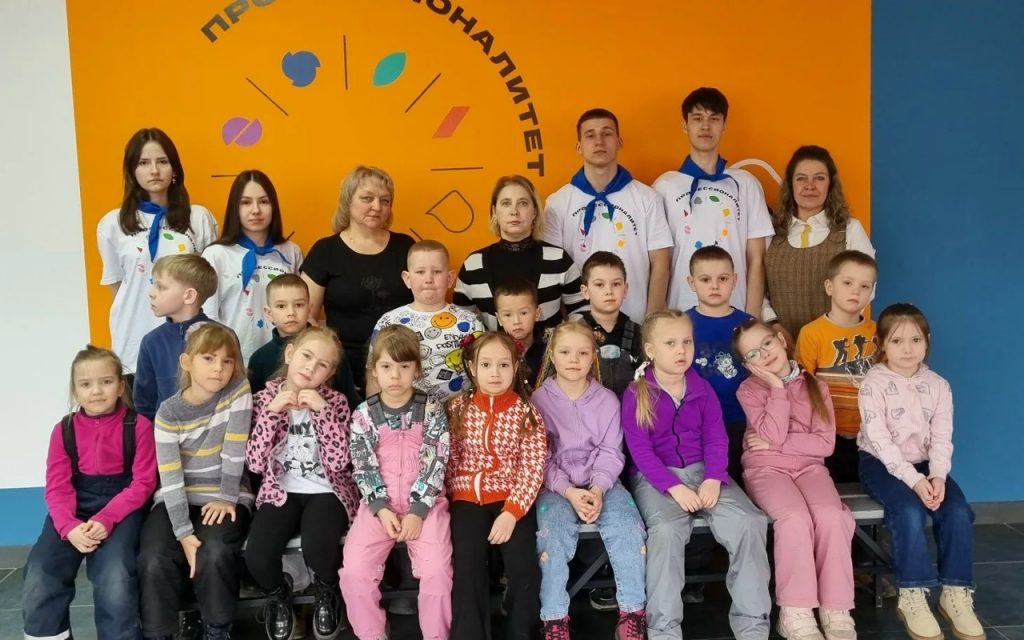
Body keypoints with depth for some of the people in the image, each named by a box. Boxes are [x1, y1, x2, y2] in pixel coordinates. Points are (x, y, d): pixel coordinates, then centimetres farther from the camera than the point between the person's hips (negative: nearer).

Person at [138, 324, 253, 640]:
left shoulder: (238, 391, -9)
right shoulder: (169, 411, -8)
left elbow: (234, 452, -10)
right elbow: (170, 479, -14)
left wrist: (227, 498, -11)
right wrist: (183, 532, -22)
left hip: (225, 498, -1)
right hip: (177, 501, 1)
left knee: (214, 554, -29)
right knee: (154, 560, -25)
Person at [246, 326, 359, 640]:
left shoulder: (335, 401, -3)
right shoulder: (265, 398, 0)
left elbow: (338, 462, -14)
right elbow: (255, 464, -9)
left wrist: (322, 411, -21)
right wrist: (271, 412, -19)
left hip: (326, 491, -1)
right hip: (281, 491, 2)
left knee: (316, 549, -31)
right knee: (257, 557, -24)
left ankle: (327, 591, 7)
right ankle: (278, 593, 13)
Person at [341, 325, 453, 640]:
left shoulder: (432, 409, -1)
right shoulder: (364, 415, 2)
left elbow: (435, 463, -7)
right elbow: (364, 467, -1)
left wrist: (418, 511, -14)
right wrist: (381, 509, -14)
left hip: (426, 503, -1)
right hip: (379, 504, 2)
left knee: (437, 571, -21)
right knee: (354, 571, -16)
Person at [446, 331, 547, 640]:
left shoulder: (527, 412, -2)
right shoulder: (458, 408, 2)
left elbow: (533, 467, -7)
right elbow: (448, 458, 5)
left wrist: (512, 512, -17)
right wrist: (460, 491, -8)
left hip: (512, 499, -1)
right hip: (467, 497, 1)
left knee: (523, 566, -18)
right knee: (467, 566, -20)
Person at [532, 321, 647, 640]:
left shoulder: (607, 400, 5)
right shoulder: (539, 399, -1)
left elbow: (610, 453, 2)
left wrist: (598, 489, -16)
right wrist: (569, 491, -18)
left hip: (600, 482, 2)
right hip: (555, 485, -2)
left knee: (629, 530, -22)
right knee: (553, 535, -29)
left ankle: (632, 614, -7)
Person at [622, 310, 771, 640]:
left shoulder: (703, 388, 9)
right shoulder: (635, 395, -3)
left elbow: (716, 439, 3)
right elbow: (640, 450, -9)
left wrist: (713, 480, -16)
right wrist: (674, 487, -21)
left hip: (701, 470, 4)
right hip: (656, 477, -3)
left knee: (749, 522, -21)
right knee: (666, 529, -35)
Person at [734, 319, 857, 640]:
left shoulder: (815, 385, 6)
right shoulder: (749, 389, 0)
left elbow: (825, 443, -4)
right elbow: (773, 435, -15)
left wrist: (774, 443, -11)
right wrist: (777, 387, -13)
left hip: (808, 465, 3)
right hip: (766, 468, -2)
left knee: (831, 516, -29)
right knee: (795, 518, -32)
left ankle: (836, 611, -20)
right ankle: (796, 614, -24)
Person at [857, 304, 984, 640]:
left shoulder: (938, 385, 3)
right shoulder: (873, 383, -11)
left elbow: (942, 438, -3)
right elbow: (879, 440, -17)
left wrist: (938, 476, -21)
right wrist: (913, 480, -25)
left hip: (923, 463, 4)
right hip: (881, 462, -4)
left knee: (958, 511, -21)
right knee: (910, 511, -30)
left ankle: (956, 593, -7)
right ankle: (912, 597, -19)